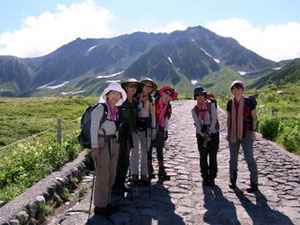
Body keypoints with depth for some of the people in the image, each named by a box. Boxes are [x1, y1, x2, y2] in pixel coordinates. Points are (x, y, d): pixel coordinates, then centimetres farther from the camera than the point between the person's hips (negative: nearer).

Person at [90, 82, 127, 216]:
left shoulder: (115, 110, 11)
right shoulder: (100, 108, -11)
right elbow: (93, 128, -14)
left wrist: (117, 146, 16)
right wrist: (94, 147, -19)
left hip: (113, 144, 8)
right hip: (101, 144, -7)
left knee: (111, 175, 12)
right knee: (102, 176, -3)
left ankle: (106, 202, 25)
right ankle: (99, 206, 11)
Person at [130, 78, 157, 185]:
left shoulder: (151, 100, 11)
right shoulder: (134, 97, 0)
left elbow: (153, 115, 13)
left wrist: (153, 128, 9)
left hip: (146, 126, 3)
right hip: (135, 125, -3)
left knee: (145, 151, 5)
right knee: (135, 150, 1)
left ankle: (144, 174, 12)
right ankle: (134, 174, 10)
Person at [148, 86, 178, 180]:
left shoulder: (168, 107, 10)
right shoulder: (154, 102, -6)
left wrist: (166, 131, 12)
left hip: (160, 130, 4)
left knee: (160, 150, 8)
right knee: (149, 149, 3)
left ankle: (161, 171, 13)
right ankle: (149, 170, 14)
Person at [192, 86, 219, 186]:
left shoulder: (211, 105, -2)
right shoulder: (194, 110, 1)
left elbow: (214, 120, -9)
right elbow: (197, 124, -6)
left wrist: (209, 132, -19)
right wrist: (203, 135, -18)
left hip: (213, 134, -1)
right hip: (201, 135, 1)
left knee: (213, 156, 2)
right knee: (203, 157, 2)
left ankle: (212, 178, 14)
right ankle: (205, 178, 14)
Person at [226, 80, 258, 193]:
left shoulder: (249, 101, -9)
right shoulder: (230, 103, 2)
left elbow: (254, 117, -3)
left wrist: (253, 132, -8)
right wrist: (228, 132, 7)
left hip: (246, 133, -3)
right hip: (233, 133, 4)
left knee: (249, 158, -4)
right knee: (233, 157, 9)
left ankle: (254, 183, 9)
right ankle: (233, 179, 25)